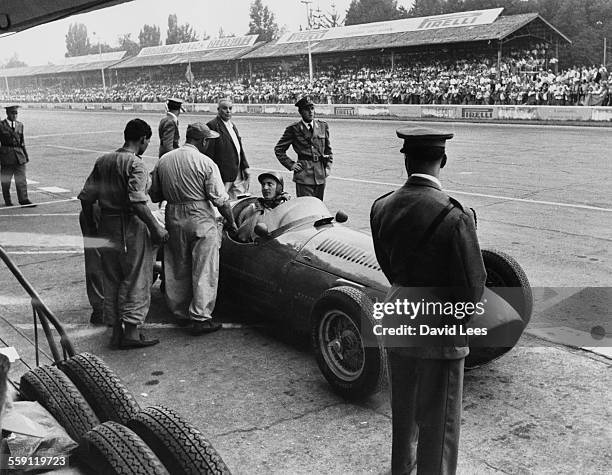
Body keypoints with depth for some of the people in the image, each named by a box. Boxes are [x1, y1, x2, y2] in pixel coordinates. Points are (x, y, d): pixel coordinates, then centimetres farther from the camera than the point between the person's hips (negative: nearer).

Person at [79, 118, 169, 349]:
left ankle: (116, 330, 22)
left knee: (112, 280, 14)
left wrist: (90, 227, 18)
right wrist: (156, 228, -18)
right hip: (131, 227, -7)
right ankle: (131, 332, 7)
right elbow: (137, 202, -25)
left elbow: (86, 197, 9)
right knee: (136, 280, 4)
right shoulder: (136, 165, -14)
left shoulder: (102, 161, 9)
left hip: (107, 226, 7)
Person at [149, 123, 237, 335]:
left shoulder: (163, 161, 6)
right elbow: (220, 199, -11)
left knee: (178, 270, 17)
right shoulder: (205, 163, -10)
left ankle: (181, 312, 27)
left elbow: (154, 195, 10)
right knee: (204, 271, 2)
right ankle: (200, 318, 3)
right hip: (201, 221, -5)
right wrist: (231, 222, 1)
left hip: (173, 220, 6)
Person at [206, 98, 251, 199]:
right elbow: (209, 153, -14)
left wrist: (245, 167, 11)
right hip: (224, 175, -8)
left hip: (239, 175, 8)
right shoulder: (212, 126, -10)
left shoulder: (232, 125, 17)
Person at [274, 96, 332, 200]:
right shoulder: (294, 129, -1)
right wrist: (290, 165, -1)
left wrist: (328, 167, 9)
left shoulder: (323, 126, 10)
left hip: (320, 176, 4)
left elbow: (328, 150, 19)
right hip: (303, 176, -4)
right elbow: (279, 149, 6)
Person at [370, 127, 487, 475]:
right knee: (438, 422, 13)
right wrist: (456, 320, 0)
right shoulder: (454, 216, -24)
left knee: (403, 408, 28)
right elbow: (473, 286, -18)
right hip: (440, 331, -6)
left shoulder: (382, 207, -6)